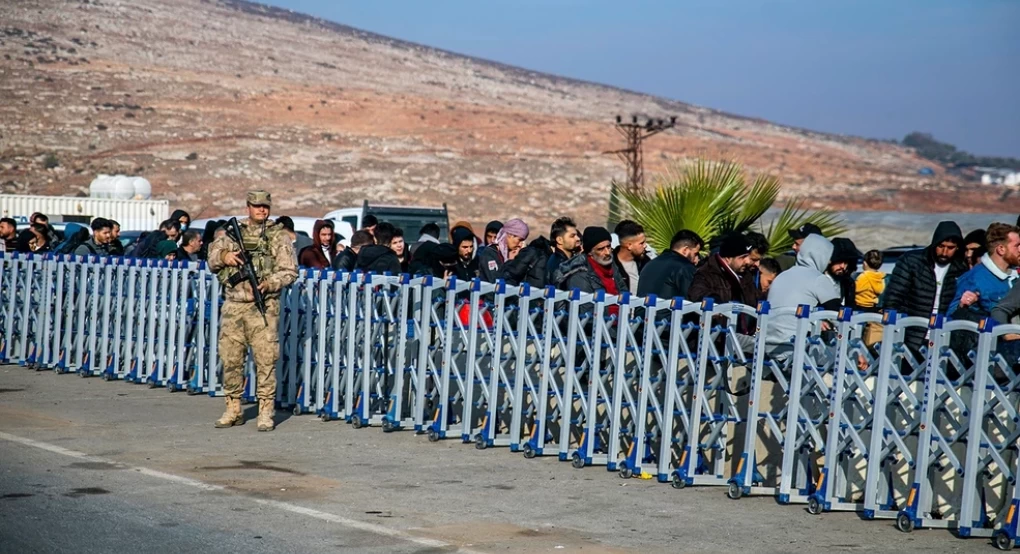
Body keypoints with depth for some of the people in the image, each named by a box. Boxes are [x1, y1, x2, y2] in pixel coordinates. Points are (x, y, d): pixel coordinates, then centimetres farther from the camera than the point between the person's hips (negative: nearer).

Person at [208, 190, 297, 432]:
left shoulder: (279, 236, 3)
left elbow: (289, 271, 0)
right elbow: (212, 261, 15)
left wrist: (268, 284, -16)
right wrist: (224, 256, -7)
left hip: (263, 306, -3)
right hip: (233, 305, 3)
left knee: (265, 358, -6)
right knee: (230, 358, 6)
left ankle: (265, 412, -1)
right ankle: (233, 409, 16)